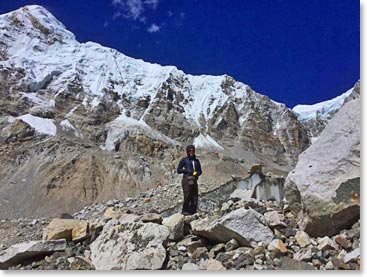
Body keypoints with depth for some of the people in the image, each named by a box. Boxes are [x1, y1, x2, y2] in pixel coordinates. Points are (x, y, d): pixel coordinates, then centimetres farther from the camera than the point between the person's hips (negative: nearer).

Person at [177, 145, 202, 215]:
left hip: (194, 181, 5)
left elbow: (200, 171, 23)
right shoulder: (184, 160, 7)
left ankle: (193, 212, 6)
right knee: (187, 196, -14)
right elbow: (178, 170, 4)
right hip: (186, 180, -5)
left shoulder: (196, 161, 19)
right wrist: (187, 170, -9)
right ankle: (184, 211, -2)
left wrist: (197, 173, 0)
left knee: (195, 197, -1)